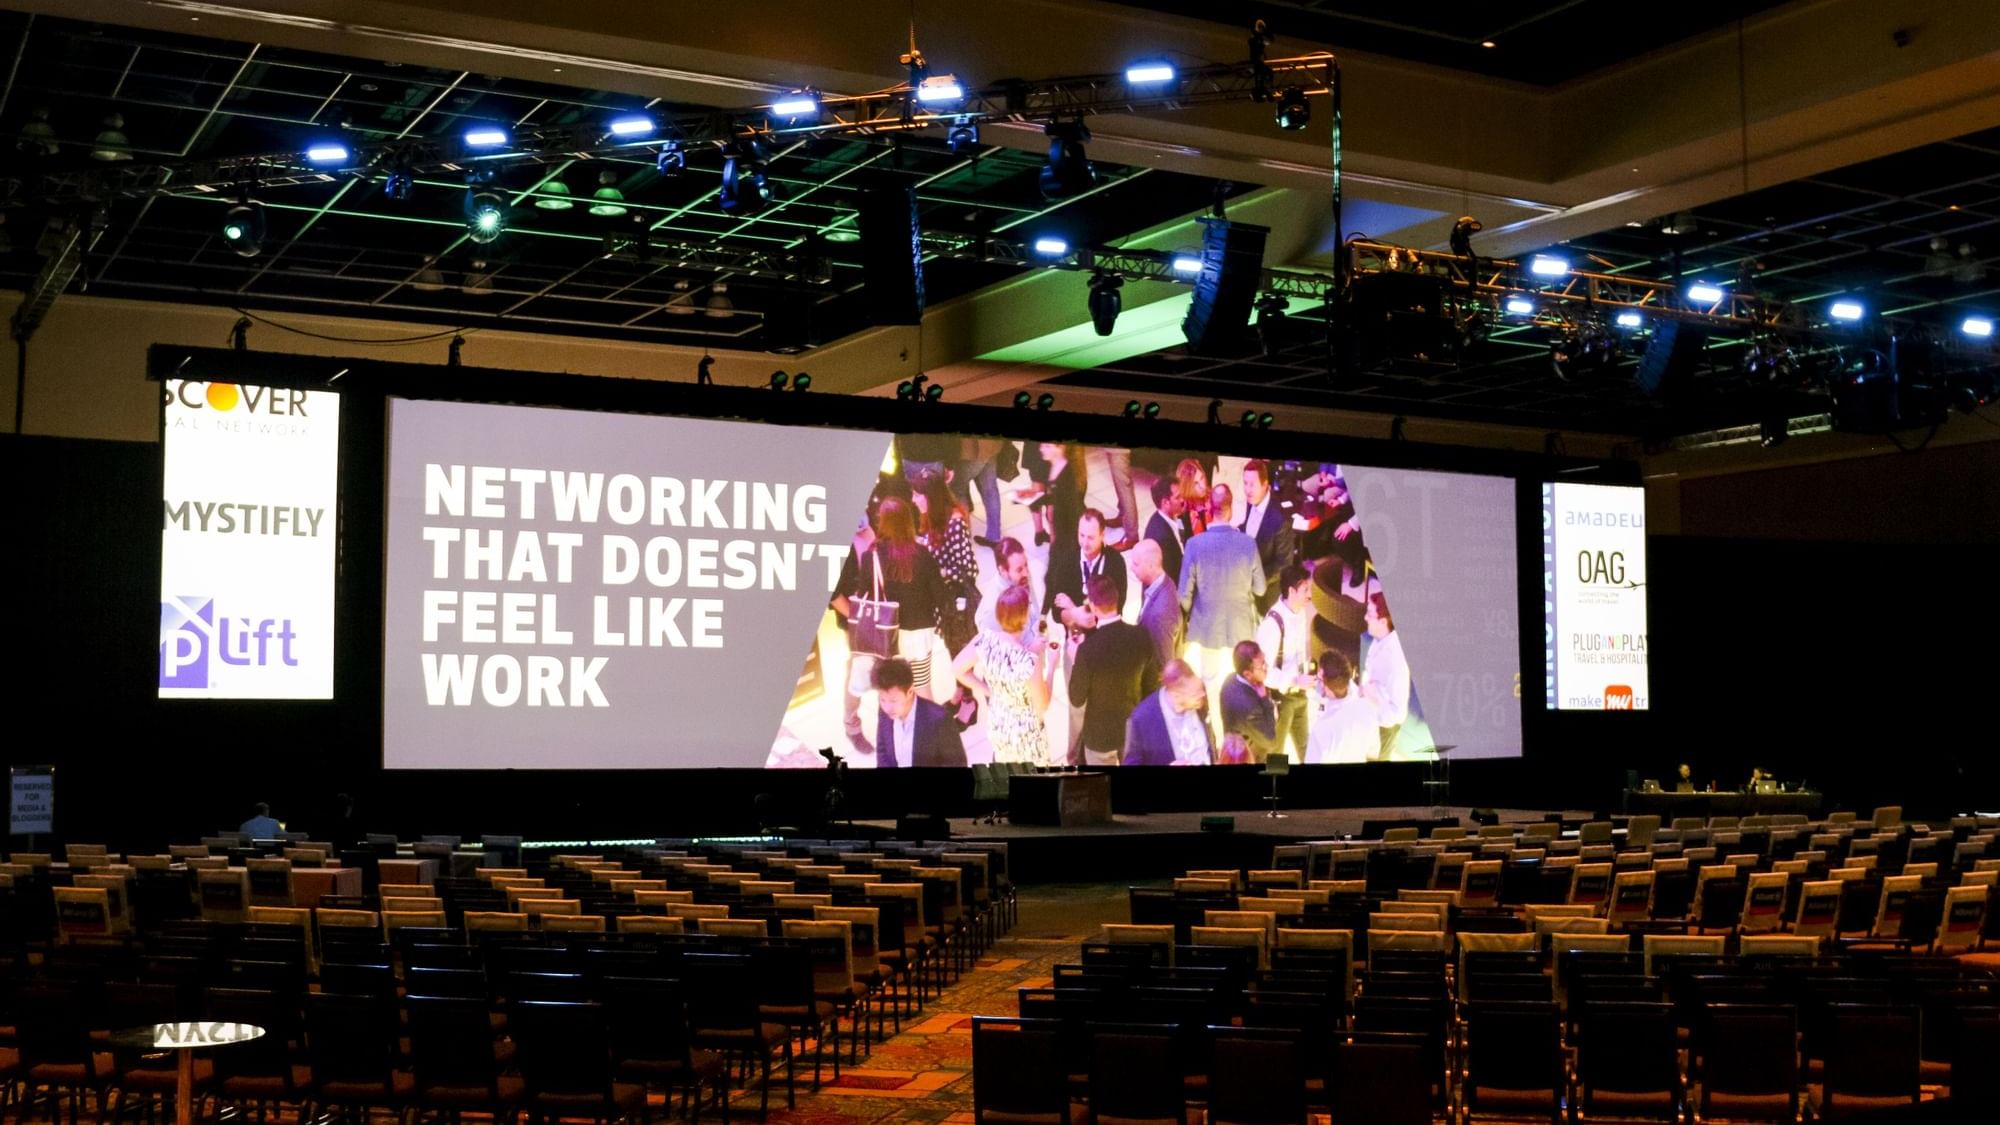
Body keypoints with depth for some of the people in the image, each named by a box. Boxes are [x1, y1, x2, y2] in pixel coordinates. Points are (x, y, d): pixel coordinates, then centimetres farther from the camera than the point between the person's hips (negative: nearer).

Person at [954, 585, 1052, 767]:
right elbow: (1042, 707, -22)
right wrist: (1048, 663, -18)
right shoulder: (1029, 661, -36)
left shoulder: (985, 640, -20)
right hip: (1025, 733, -5)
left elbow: (957, 669, -4)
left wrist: (988, 690, 3)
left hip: (996, 724, 5)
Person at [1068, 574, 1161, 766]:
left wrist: (1075, 659, -6)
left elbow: (1077, 699, -17)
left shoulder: (1088, 649, -30)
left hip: (1100, 733, -4)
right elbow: (1152, 684, -3)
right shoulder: (1142, 636, -16)